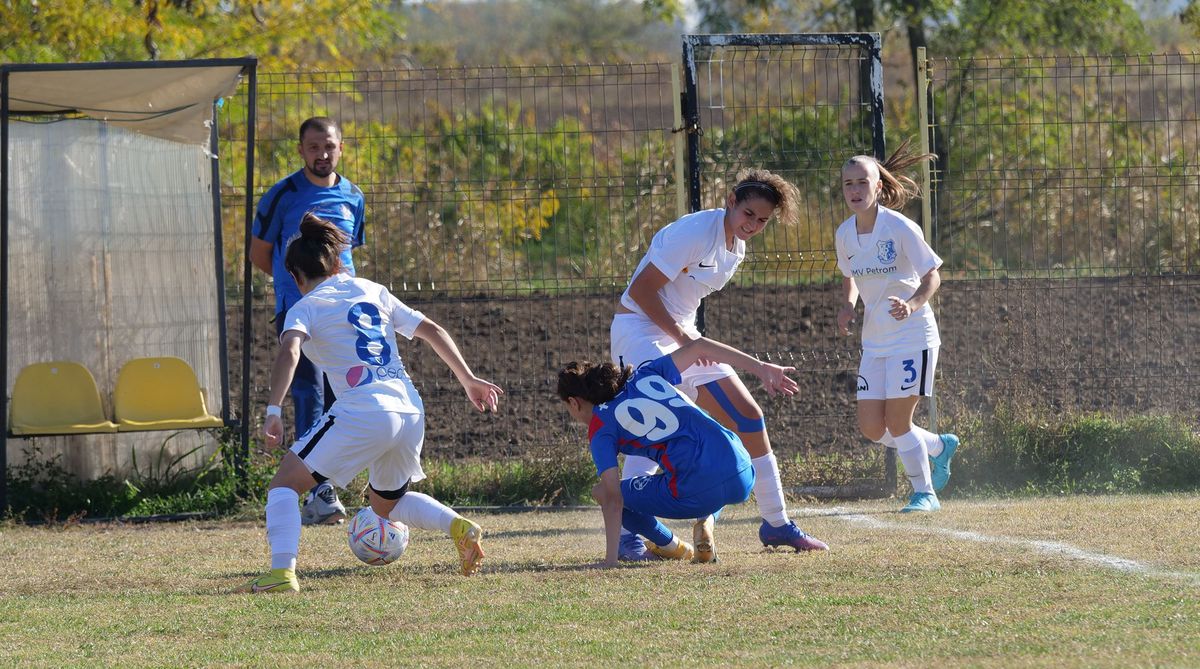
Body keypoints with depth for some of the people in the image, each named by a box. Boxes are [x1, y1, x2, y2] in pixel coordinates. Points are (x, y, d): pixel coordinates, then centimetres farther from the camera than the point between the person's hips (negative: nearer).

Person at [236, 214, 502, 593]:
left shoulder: (306, 308, 5)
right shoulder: (373, 291, 21)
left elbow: (289, 352, -15)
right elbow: (432, 331, 18)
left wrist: (273, 411, -19)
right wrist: (469, 380, 23)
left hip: (362, 415, -6)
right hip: (410, 413, 6)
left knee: (286, 482, 5)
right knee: (385, 502, 28)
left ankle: (282, 573, -13)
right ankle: (458, 527, 5)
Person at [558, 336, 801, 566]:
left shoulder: (600, 427, 5)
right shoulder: (645, 376, 20)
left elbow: (613, 497, -5)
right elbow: (698, 346, 16)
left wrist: (610, 560, -7)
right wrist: (762, 368, 15)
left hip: (697, 494, -5)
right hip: (742, 478, 5)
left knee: (602, 493, 14)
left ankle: (672, 547, 16)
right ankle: (707, 523, 15)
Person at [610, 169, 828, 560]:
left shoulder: (737, 248, 8)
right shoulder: (694, 234, -20)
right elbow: (641, 289, -21)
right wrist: (682, 336, -24)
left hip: (683, 334, 9)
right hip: (640, 328, -9)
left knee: (748, 417, 7)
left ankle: (776, 524, 17)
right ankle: (626, 533, -26)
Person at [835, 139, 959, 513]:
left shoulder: (899, 228, -16)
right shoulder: (844, 235, 2)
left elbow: (932, 276, -13)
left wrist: (913, 304, -32)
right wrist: (847, 306, -1)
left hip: (912, 336, -6)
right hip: (874, 341, 6)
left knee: (897, 422, -10)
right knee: (871, 428, 2)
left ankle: (925, 493, 9)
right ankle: (940, 446, 28)